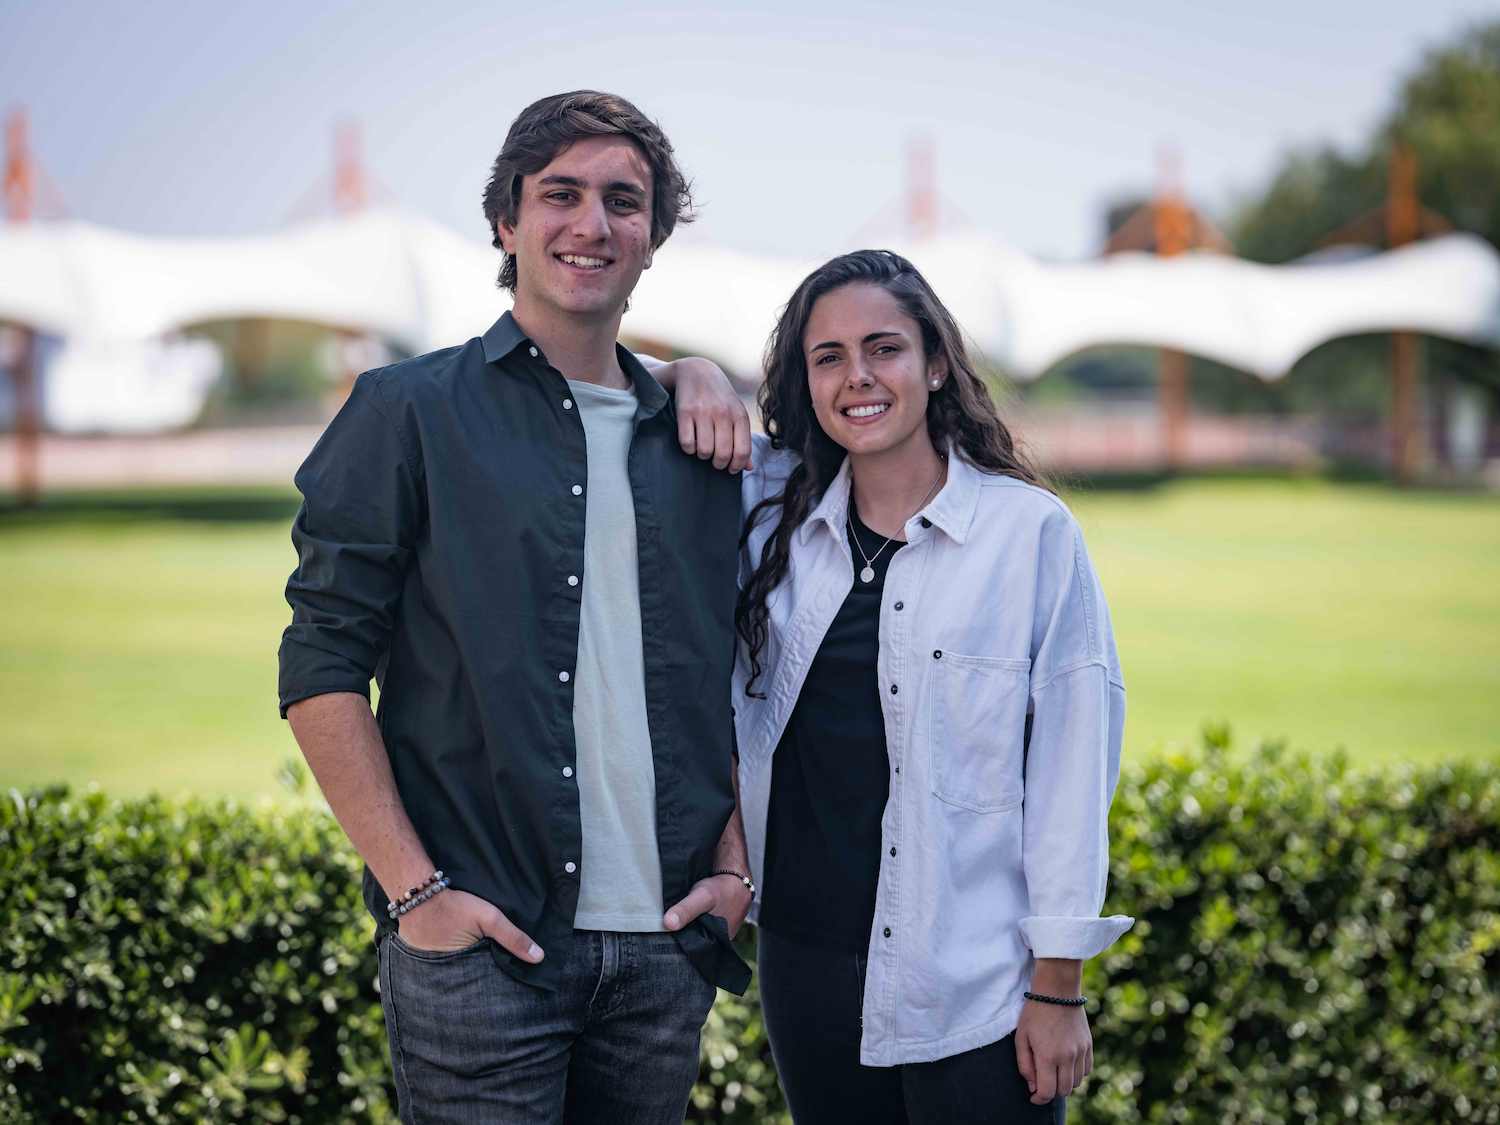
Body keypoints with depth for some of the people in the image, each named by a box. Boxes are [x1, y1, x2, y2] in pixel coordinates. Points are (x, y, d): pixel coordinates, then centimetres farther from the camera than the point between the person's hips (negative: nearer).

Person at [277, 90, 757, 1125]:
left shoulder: (699, 443, 14)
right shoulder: (409, 413, 0)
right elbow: (323, 667, -5)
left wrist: (734, 867, 7)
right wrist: (413, 886, -11)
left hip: (666, 943, 4)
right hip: (483, 940, -4)